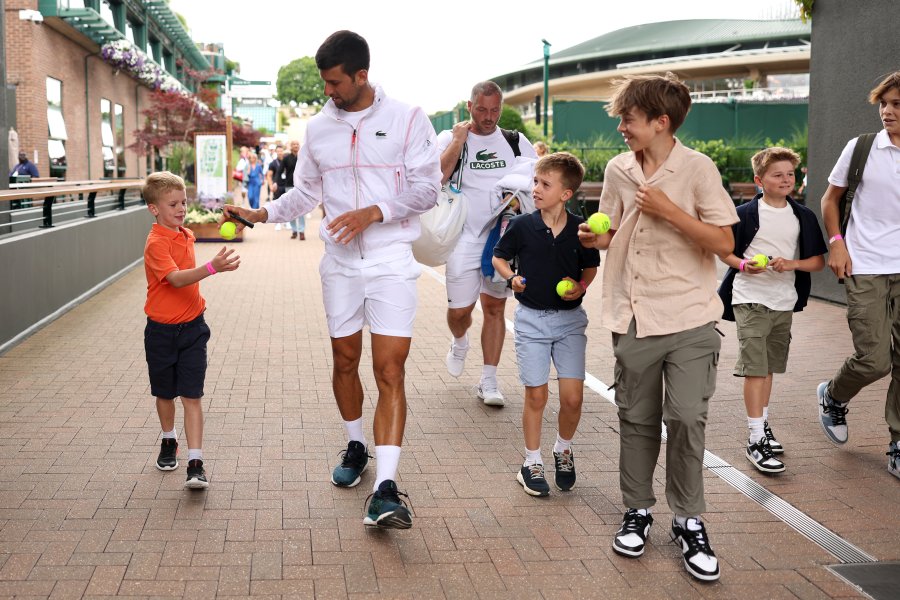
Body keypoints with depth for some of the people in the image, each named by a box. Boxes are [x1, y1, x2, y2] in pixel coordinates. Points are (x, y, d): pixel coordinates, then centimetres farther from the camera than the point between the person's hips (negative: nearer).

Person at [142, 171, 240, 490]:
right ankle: (169, 441, 40)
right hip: (162, 331, -4)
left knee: (192, 396, -5)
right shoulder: (156, 243, -18)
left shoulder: (186, 235, 6)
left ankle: (195, 464, -10)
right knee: (165, 393, 15)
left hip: (192, 327, 4)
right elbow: (175, 278, -34)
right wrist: (211, 267, -47)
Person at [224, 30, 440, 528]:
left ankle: (386, 489, -16)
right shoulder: (318, 128, 8)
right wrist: (260, 214, 4)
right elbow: (305, 192, 17)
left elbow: (426, 188, -6)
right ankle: (355, 447, 35)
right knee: (345, 360, 12)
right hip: (340, 261, 4)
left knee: (389, 369, -12)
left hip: (391, 261, -4)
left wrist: (373, 212, -18)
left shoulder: (407, 120, -5)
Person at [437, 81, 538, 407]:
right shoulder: (450, 138, 1)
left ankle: (488, 382, 12)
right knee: (460, 309, -4)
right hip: (465, 237, -2)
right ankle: (459, 343, 33)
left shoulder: (516, 142, 8)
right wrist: (459, 141, -16)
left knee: (495, 307, 5)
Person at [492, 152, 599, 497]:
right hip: (531, 318, -1)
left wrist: (580, 286, -10)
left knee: (573, 397, -2)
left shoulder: (580, 229, -5)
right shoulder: (522, 226, -7)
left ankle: (563, 449, 25)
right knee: (536, 395, 1)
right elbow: (498, 257, 8)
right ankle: (532, 462, 18)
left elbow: (591, 268, 10)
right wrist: (511, 278, -11)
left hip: (570, 319, 1)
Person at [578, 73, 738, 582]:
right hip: (634, 317, 4)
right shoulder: (618, 171, 6)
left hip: (690, 318, -4)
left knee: (687, 418, -6)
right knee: (637, 420, 10)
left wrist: (669, 211, -18)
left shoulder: (697, 168, -8)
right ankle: (638, 510, 26)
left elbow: (724, 243, -11)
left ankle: (689, 520, 11)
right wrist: (595, 238, -4)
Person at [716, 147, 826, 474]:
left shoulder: (803, 216, 5)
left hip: (784, 302, 4)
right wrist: (742, 265, -17)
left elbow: (818, 261, 6)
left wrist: (791, 264, -12)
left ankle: (763, 426, 31)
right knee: (755, 368, -9)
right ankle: (756, 440, -7)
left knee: (769, 367, 16)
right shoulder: (745, 214, -5)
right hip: (750, 299, -4)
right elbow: (722, 251, 3)